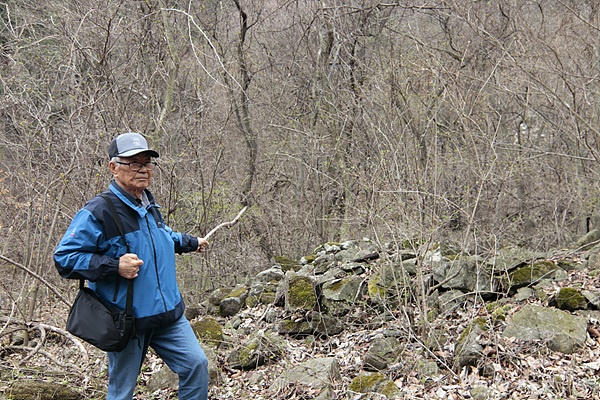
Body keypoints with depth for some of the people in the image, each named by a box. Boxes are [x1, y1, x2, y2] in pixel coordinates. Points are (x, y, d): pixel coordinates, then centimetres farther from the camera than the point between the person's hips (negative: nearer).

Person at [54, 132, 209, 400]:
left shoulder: (149, 206, 11)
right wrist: (114, 266, -26)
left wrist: (190, 243, 42)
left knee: (196, 364, 0)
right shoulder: (98, 212, -16)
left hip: (168, 313, 6)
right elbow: (64, 258, -18)